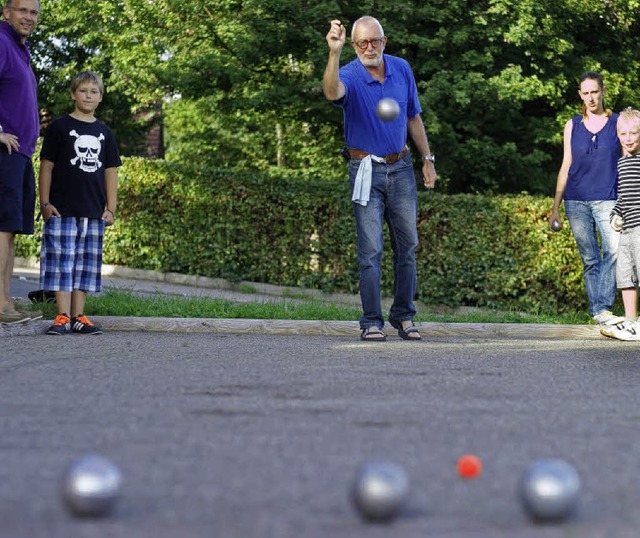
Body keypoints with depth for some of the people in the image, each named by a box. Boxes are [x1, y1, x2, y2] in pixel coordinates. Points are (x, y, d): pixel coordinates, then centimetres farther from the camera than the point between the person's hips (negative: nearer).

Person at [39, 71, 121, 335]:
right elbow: (46, 166, 0)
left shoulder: (104, 132, 14)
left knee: (86, 263, 5)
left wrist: (110, 208, 8)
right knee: (62, 260, -7)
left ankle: (78, 316, 9)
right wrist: (45, 203, -6)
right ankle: (63, 316, -5)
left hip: (94, 212, 4)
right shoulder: (59, 127, 2)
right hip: (62, 210, -4)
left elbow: (111, 172, 15)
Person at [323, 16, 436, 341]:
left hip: (401, 167, 4)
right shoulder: (350, 76, -13)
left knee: (407, 245, 6)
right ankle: (372, 322, -1)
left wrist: (427, 159, 13)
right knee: (370, 249, -6)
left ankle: (404, 317, 16)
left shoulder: (402, 69, 2)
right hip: (366, 171, -4)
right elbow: (332, 92, -39)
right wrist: (333, 53, -53)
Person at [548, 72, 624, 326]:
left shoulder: (618, 122, 6)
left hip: (607, 199, -2)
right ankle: (597, 312, 5)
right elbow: (566, 166, 14)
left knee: (614, 249, -22)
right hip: (576, 200, 2)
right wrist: (555, 208, 11)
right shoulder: (573, 126, 11)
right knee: (589, 258, 2)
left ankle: (602, 308, -23)